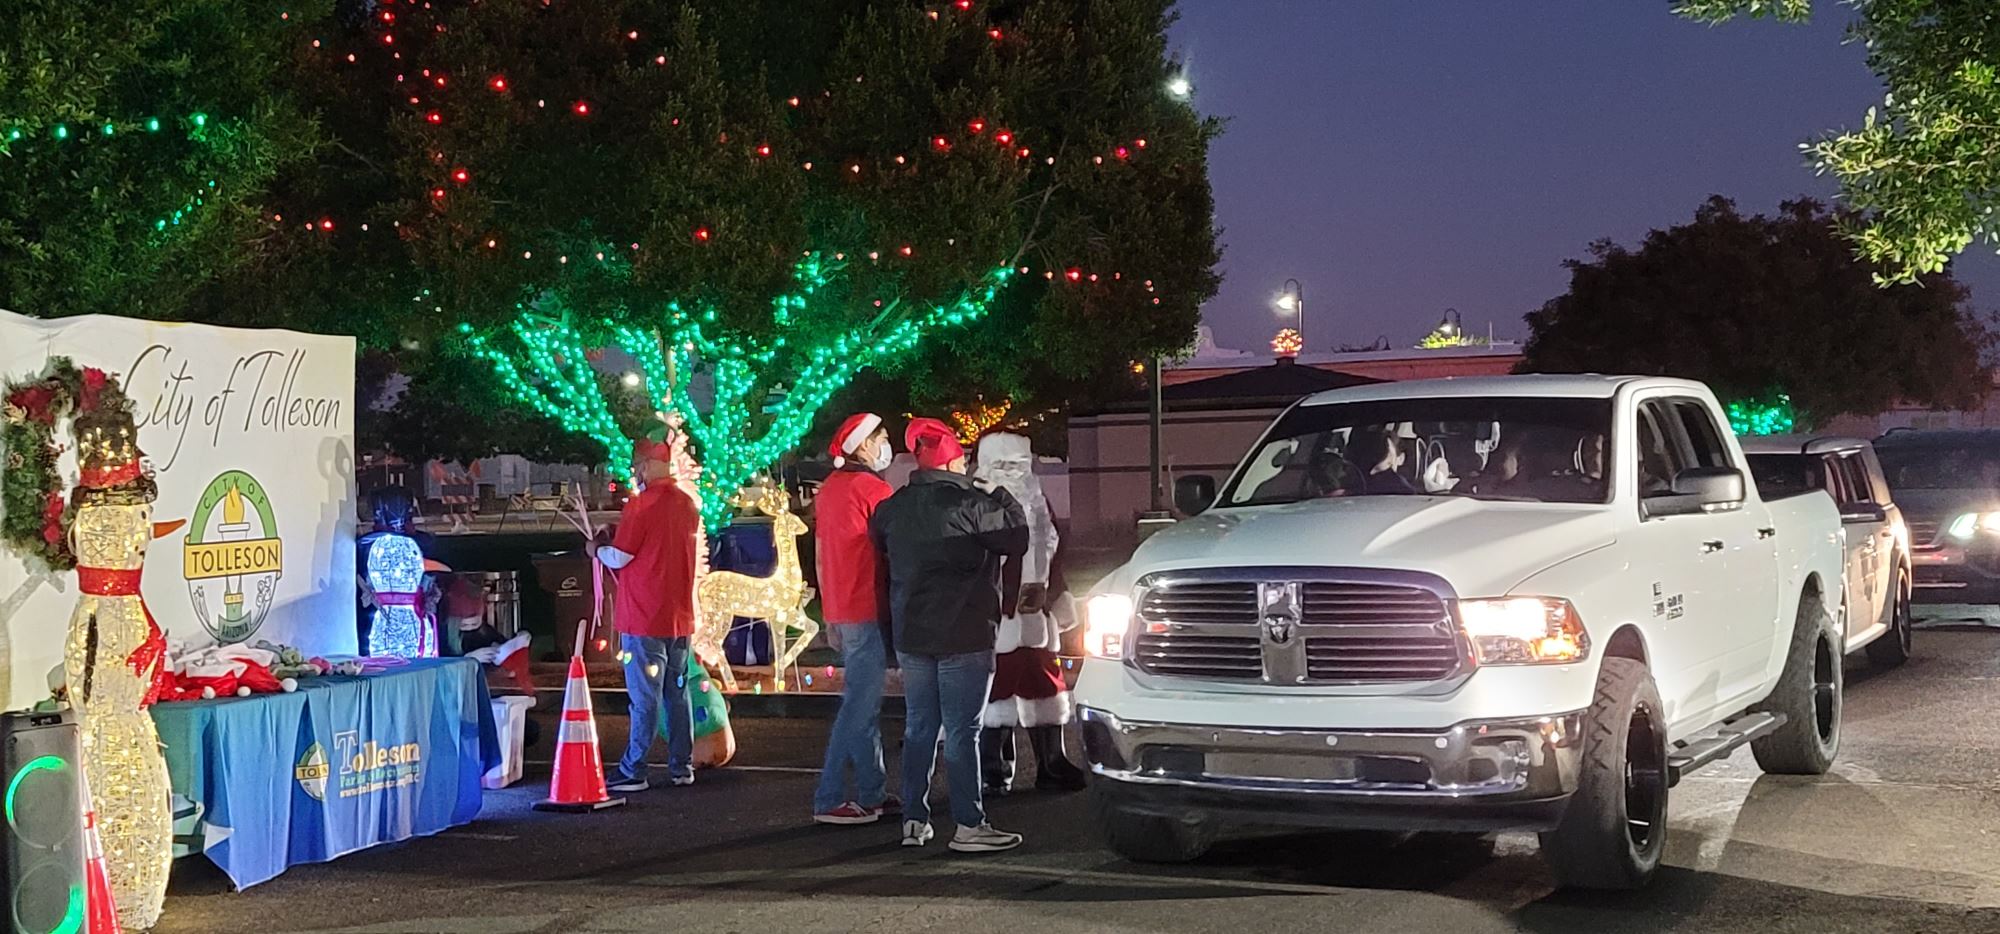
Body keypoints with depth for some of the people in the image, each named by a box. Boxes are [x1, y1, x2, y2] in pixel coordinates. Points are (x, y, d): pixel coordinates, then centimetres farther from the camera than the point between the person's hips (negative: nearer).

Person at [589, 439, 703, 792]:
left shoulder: (641, 505, -15)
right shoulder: (688, 505, 8)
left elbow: (619, 558, -13)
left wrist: (597, 550, 8)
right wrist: (612, 545, 22)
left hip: (644, 617, -7)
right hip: (680, 616, 7)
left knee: (645, 699, -4)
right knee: (678, 694, 11)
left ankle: (633, 772, 0)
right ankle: (681, 766, 14)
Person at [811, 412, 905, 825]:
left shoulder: (829, 489, 14)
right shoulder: (873, 489, -13)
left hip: (840, 611, 9)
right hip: (868, 612, -9)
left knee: (865, 702, 13)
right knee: (859, 705, -7)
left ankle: (872, 793, 16)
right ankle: (829, 800, -7)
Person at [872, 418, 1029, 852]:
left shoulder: (893, 508, 7)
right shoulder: (968, 504, -13)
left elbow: (881, 548, 22)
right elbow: (1017, 540, -7)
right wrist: (1001, 497, 7)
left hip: (910, 636, 6)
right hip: (962, 636, -6)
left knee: (918, 726, 13)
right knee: (962, 731, -4)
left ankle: (914, 821, 15)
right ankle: (969, 825, -4)